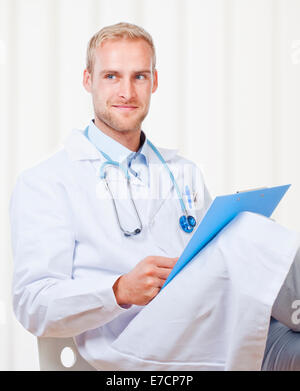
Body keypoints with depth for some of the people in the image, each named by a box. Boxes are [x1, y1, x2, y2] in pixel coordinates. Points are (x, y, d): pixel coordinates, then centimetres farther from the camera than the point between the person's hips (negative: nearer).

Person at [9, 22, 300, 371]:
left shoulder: (184, 174, 26)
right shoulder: (43, 183, 8)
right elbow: (33, 306, -2)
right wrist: (121, 290, -20)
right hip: (133, 350, -4)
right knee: (246, 234, -29)